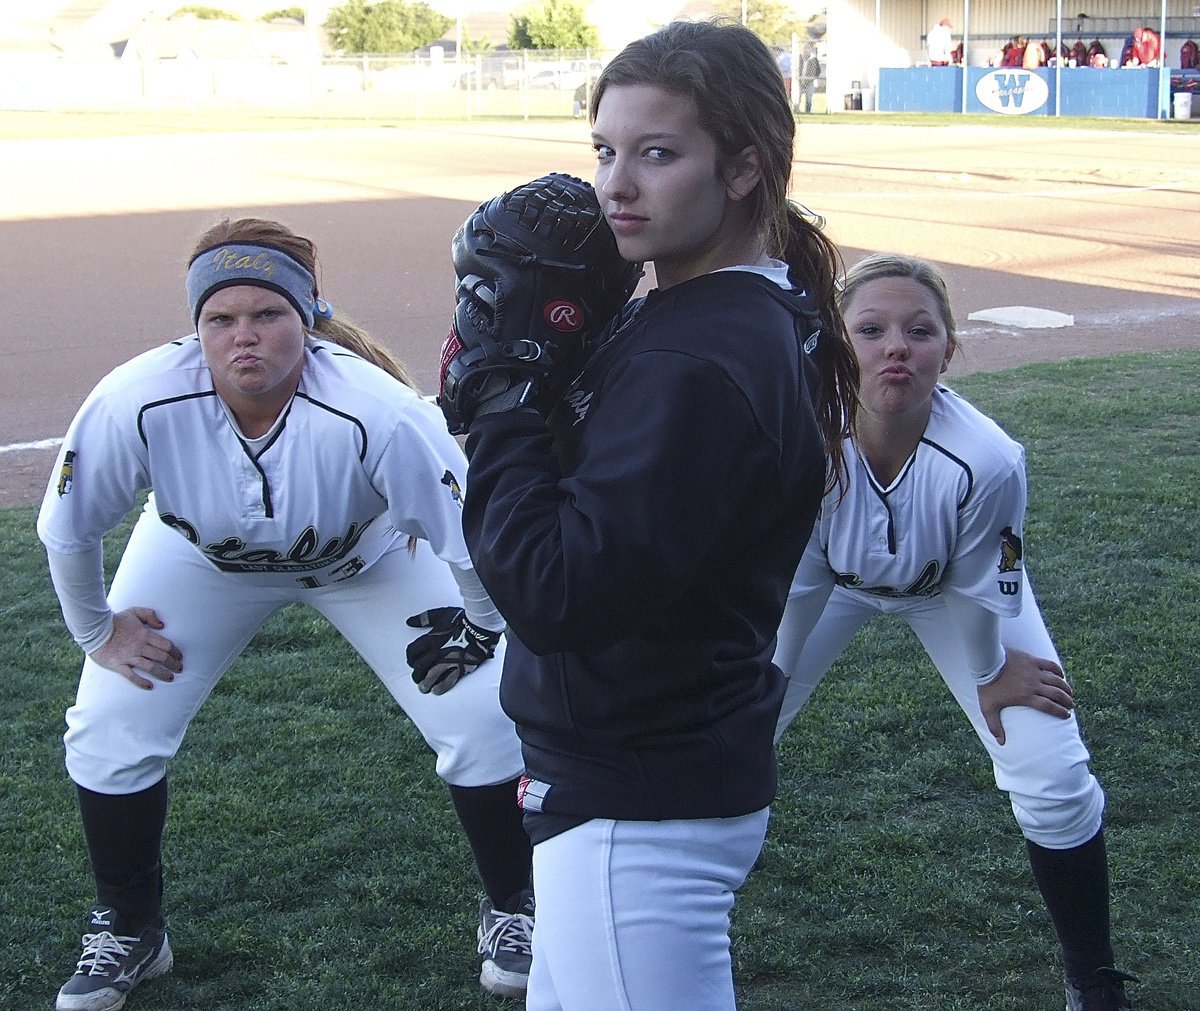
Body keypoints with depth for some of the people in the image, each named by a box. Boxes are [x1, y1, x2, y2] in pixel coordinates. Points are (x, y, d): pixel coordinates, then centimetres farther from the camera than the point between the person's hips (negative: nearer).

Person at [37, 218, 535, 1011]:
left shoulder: (376, 411, -41)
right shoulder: (137, 403, -36)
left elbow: (470, 535, -26)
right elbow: (67, 528, -16)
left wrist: (486, 635, -13)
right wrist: (97, 631, -5)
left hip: (371, 560, -1)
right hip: (201, 559, 2)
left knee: (483, 720, -10)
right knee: (108, 730, -5)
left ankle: (509, 909, 19)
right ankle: (128, 932, 22)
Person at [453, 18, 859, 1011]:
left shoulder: (697, 360, -25)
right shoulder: (756, 314, 5)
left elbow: (553, 593, -27)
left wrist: (507, 401, -20)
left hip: (640, 809, -10)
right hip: (679, 766, 10)